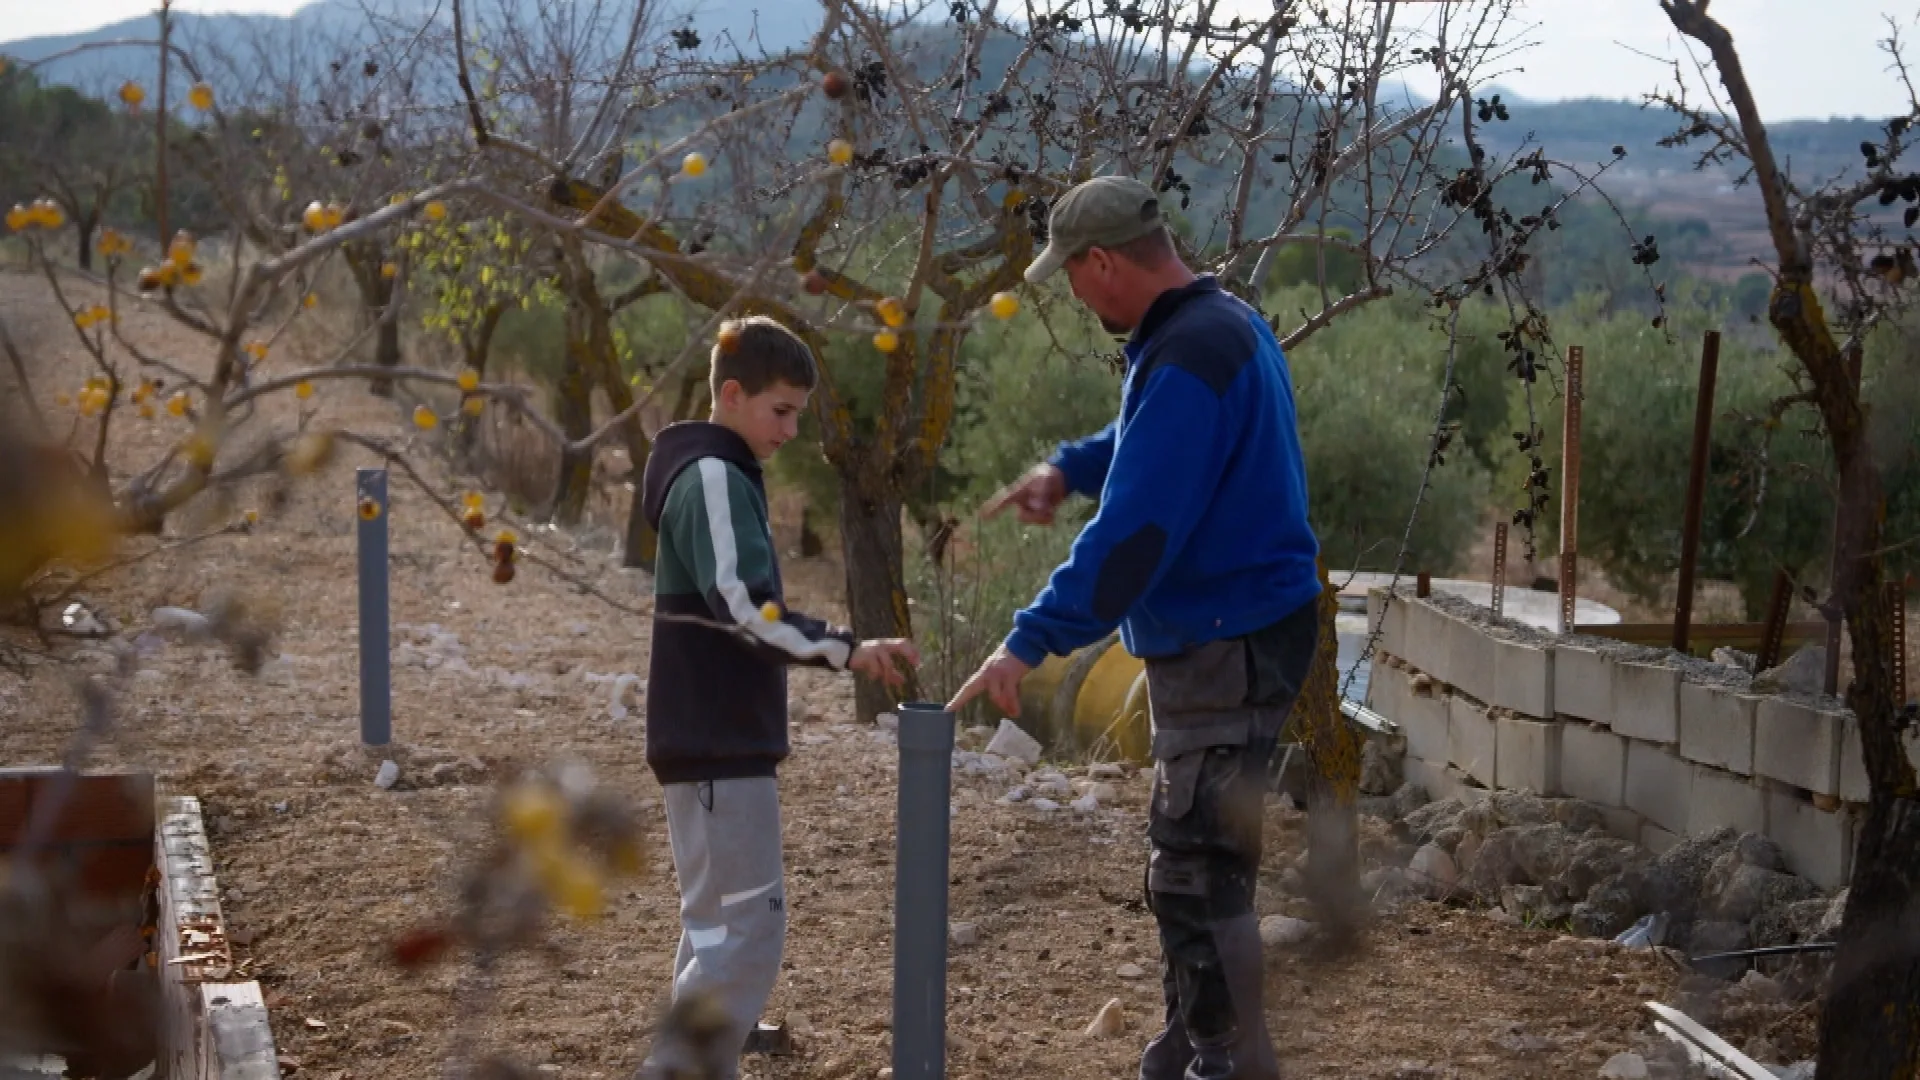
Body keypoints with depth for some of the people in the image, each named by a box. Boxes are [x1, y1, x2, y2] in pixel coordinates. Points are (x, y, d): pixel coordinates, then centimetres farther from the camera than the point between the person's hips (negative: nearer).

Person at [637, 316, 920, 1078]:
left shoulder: (717, 476, 18)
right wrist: (846, 650, -26)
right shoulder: (713, 477, -13)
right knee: (747, 928, -11)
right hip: (717, 744, -11)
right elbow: (744, 609, -25)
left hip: (714, 739, 11)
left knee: (720, 926, 15)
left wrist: (835, 648, 15)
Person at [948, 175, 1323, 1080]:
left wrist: (1031, 642, -26)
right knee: (1189, 863, 19)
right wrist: (1069, 468, 14)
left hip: (1226, 649, -11)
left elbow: (1132, 531, -27)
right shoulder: (1226, 324, 11)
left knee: (1199, 874, -8)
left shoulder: (1186, 359, -22)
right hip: (1225, 638, 11)